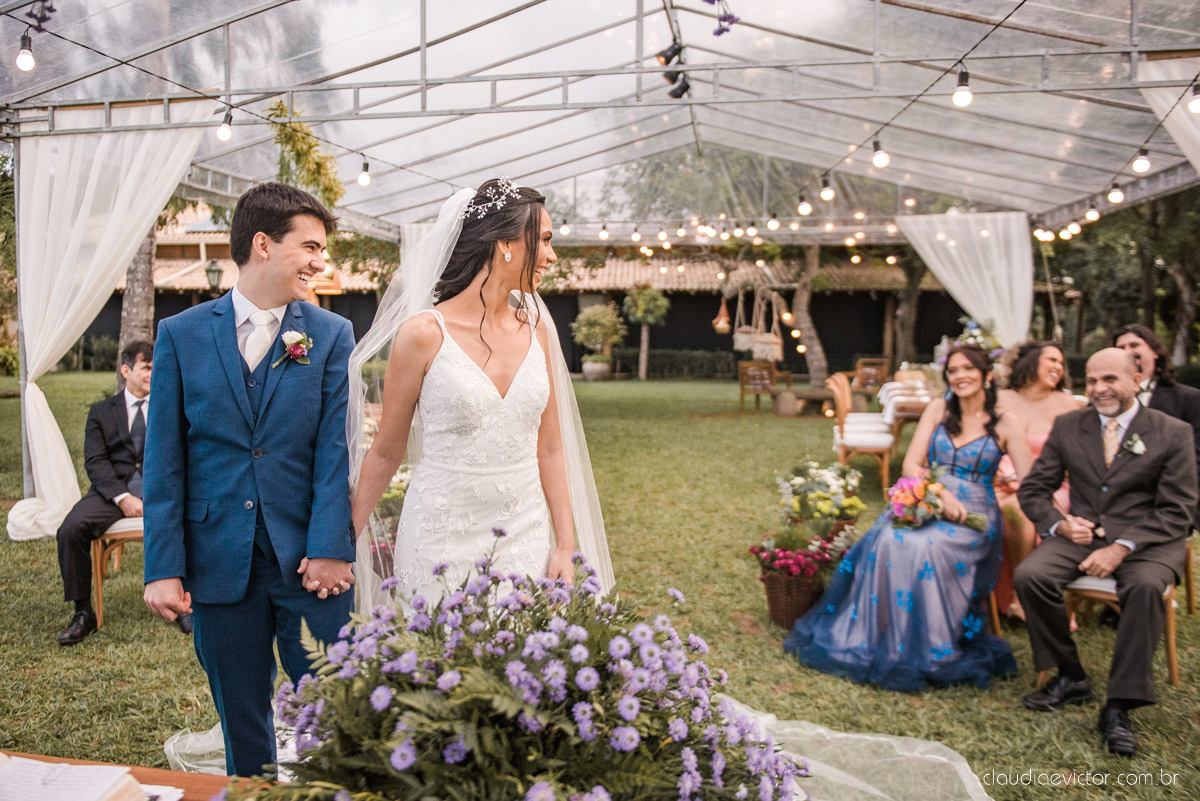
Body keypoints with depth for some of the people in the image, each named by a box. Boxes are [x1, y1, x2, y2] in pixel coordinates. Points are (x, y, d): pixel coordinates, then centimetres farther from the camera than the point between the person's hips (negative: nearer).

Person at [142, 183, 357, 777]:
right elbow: (163, 460, 1)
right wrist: (163, 567, -3)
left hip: (308, 557, 0)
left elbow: (336, 448, -3)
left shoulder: (331, 335, 3)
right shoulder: (181, 335, 3)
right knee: (242, 721, 14)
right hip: (219, 563, 1)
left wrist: (331, 548, -11)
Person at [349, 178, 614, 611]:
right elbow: (386, 452, -1)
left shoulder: (536, 328, 3)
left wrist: (565, 546, 4)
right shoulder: (425, 333, -11)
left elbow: (550, 450, 7)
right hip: (443, 539, -4)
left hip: (524, 537, 4)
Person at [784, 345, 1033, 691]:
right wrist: (941, 493, -15)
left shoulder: (1006, 423, 4)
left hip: (973, 515, -2)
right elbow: (911, 465, 3)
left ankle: (928, 650, -22)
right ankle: (879, 641, -21)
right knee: (889, 541, -31)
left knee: (926, 547, -36)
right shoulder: (938, 410, 11)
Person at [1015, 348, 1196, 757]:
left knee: (1145, 586, -36)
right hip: (1080, 534, 3)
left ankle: (1119, 706, -23)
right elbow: (1033, 489, 10)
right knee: (1028, 576, -25)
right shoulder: (1067, 426, 9)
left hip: (1146, 539, -3)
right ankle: (1070, 677, -3)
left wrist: (1122, 547, -20)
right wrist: (1060, 524, -11)